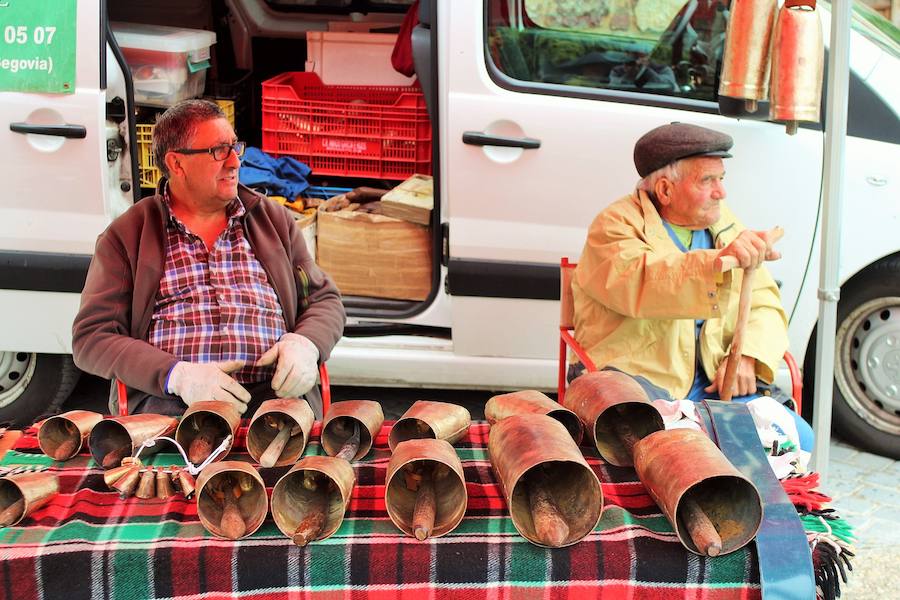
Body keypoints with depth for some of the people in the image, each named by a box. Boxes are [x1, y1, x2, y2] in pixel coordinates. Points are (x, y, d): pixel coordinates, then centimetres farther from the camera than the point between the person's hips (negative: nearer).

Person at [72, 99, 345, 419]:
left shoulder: (274, 220, 19)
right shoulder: (124, 236, 9)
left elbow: (326, 300, 22)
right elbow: (91, 338, 3)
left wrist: (305, 343, -4)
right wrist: (176, 375, -14)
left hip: (275, 394, 3)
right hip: (167, 402, -2)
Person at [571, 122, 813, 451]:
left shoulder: (724, 223, 15)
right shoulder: (617, 224, -5)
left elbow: (765, 304, 15)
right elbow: (641, 282, -27)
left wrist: (746, 356, -6)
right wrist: (719, 260, -41)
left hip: (713, 382, 6)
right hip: (636, 376, -5)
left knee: (797, 439, -14)